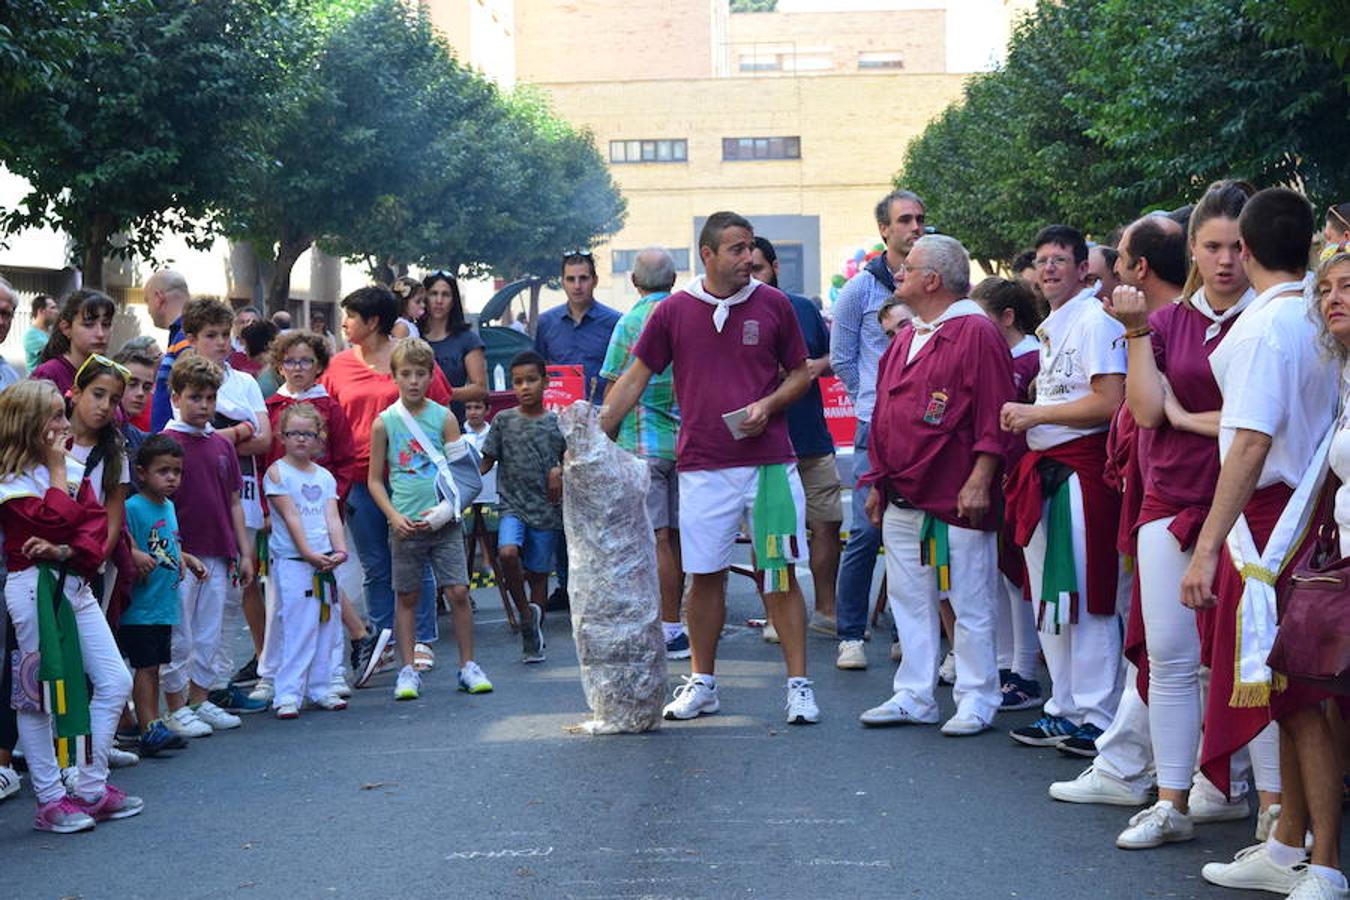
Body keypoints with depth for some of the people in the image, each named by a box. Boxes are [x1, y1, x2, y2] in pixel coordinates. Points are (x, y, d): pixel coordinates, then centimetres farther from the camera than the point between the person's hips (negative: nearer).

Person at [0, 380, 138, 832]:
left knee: (115, 683, 6)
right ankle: (51, 799, 6)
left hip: (74, 583, 8)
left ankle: (91, 788, 15)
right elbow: (57, 520, -21)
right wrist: (57, 469, -10)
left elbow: (95, 519, 2)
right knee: (39, 695, -1)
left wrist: (67, 550, -15)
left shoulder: (70, 469, 14)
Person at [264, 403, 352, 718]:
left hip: (325, 561, 6)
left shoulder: (325, 476, 13)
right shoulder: (277, 473, -2)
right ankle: (288, 695, -7)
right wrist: (308, 554, -17)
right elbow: (291, 518, -10)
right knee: (298, 628, -9)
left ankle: (320, 689, 16)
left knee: (327, 625, 8)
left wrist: (340, 550, -11)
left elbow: (332, 517, 5)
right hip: (291, 562, -6)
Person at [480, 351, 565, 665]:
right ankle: (524, 611, -4)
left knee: (538, 573, 7)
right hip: (512, 504, 0)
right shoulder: (503, 421, 4)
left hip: (547, 509, 0)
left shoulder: (556, 423, 3)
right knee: (507, 553, -26)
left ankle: (534, 637, 21)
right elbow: (487, 461, 7)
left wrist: (560, 471, -11)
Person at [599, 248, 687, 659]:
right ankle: (673, 620, 15)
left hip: (643, 443, -5)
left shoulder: (631, 322, -7)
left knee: (656, 539, -4)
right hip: (686, 440, 5)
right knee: (676, 536, 10)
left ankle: (669, 631, -5)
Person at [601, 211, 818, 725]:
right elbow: (635, 378, 7)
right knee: (704, 577, 6)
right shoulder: (674, 311, 2)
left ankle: (799, 684, 5)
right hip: (702, 465, 1)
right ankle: (702, 683, 19)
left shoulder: (773, 305, 3)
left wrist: (767, 405, -9)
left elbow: (800, 373, 11)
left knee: (780, 575, 0)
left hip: (768, 460, 0)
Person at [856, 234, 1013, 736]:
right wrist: (877, 483, 18)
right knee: (909, 600, 11)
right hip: (901, 500, 8)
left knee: (970, 604, 0)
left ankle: (976, 700, 8)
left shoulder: (975, 333, -8)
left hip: (955, 501, -8)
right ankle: (914, 698, 19)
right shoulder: (905, 340, 17)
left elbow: (994, 415, -13)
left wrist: (979, 482, -18)